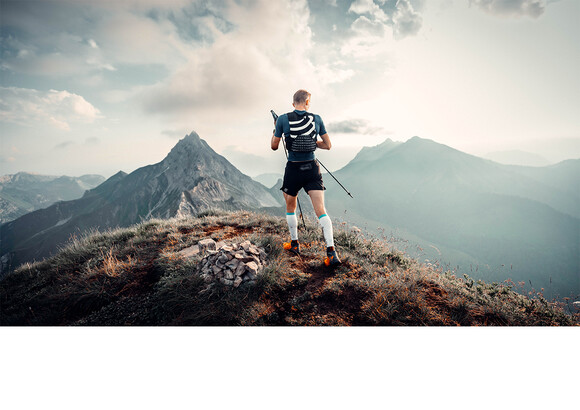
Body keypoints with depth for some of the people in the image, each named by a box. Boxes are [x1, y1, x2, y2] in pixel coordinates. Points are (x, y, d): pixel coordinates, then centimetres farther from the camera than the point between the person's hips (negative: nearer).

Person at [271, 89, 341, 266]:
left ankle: (294, 244, 31)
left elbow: (274, 146, 4)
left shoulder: (283, 119, -3)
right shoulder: (316, 119, 2)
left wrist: (275, 131, 22)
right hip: (312, 168, 1)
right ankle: (331, 251, -12)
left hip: (293, 169, -1)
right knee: (321, 210, -2)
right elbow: (328, 145, 7)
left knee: (290, 208, 20)